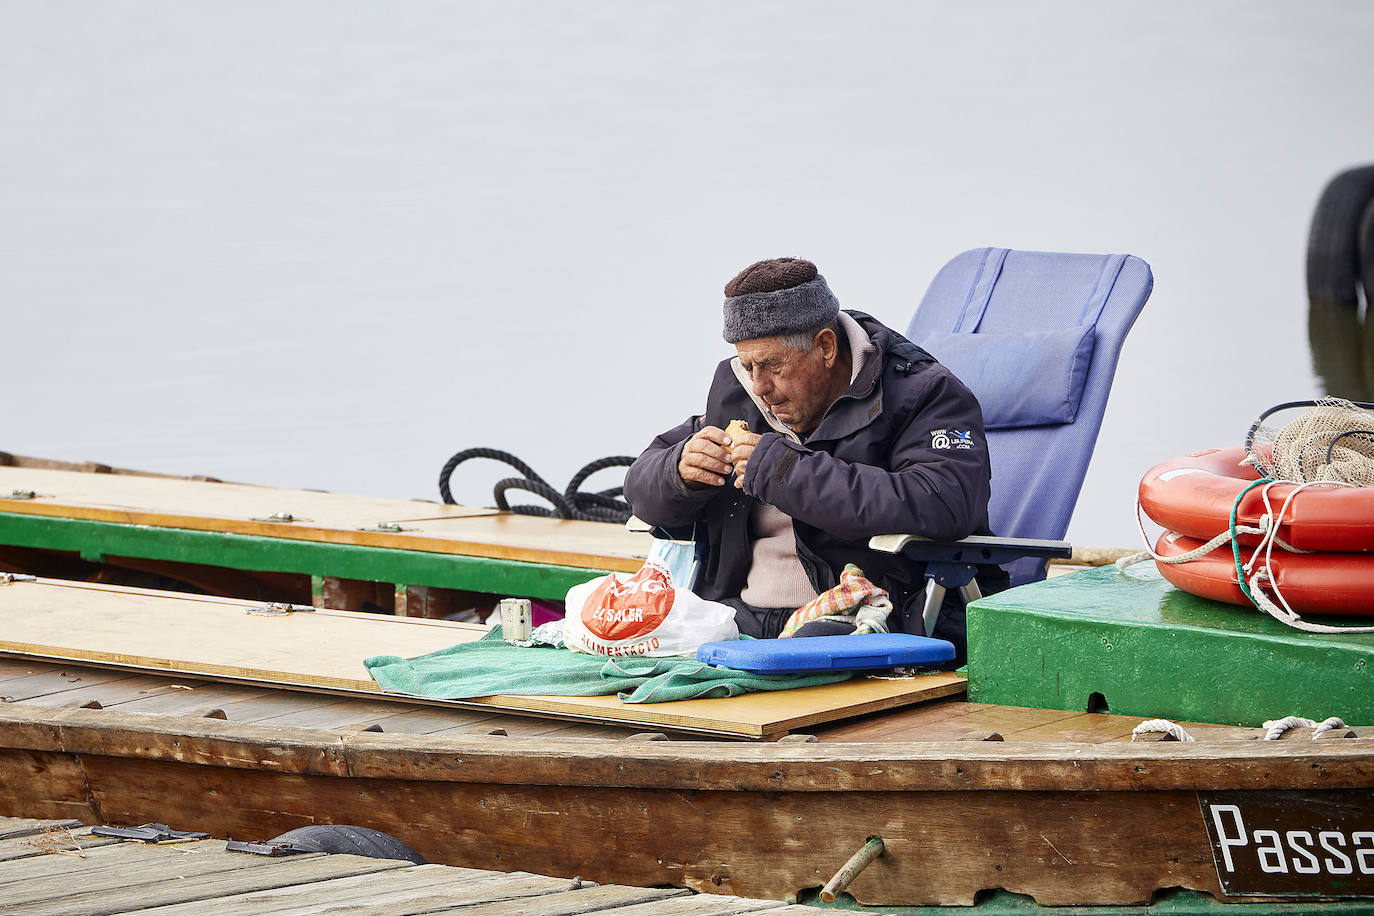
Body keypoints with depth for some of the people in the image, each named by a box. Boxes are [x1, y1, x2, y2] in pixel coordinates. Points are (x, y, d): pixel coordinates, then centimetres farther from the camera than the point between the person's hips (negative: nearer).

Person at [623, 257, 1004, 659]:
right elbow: (642, 487, 23)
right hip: (738, 616, 6)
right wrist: (681, 471, -5)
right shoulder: (736, 389, 15)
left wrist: (784, 470, -22)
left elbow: (944, 507, -27)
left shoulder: (924, 392, -6)